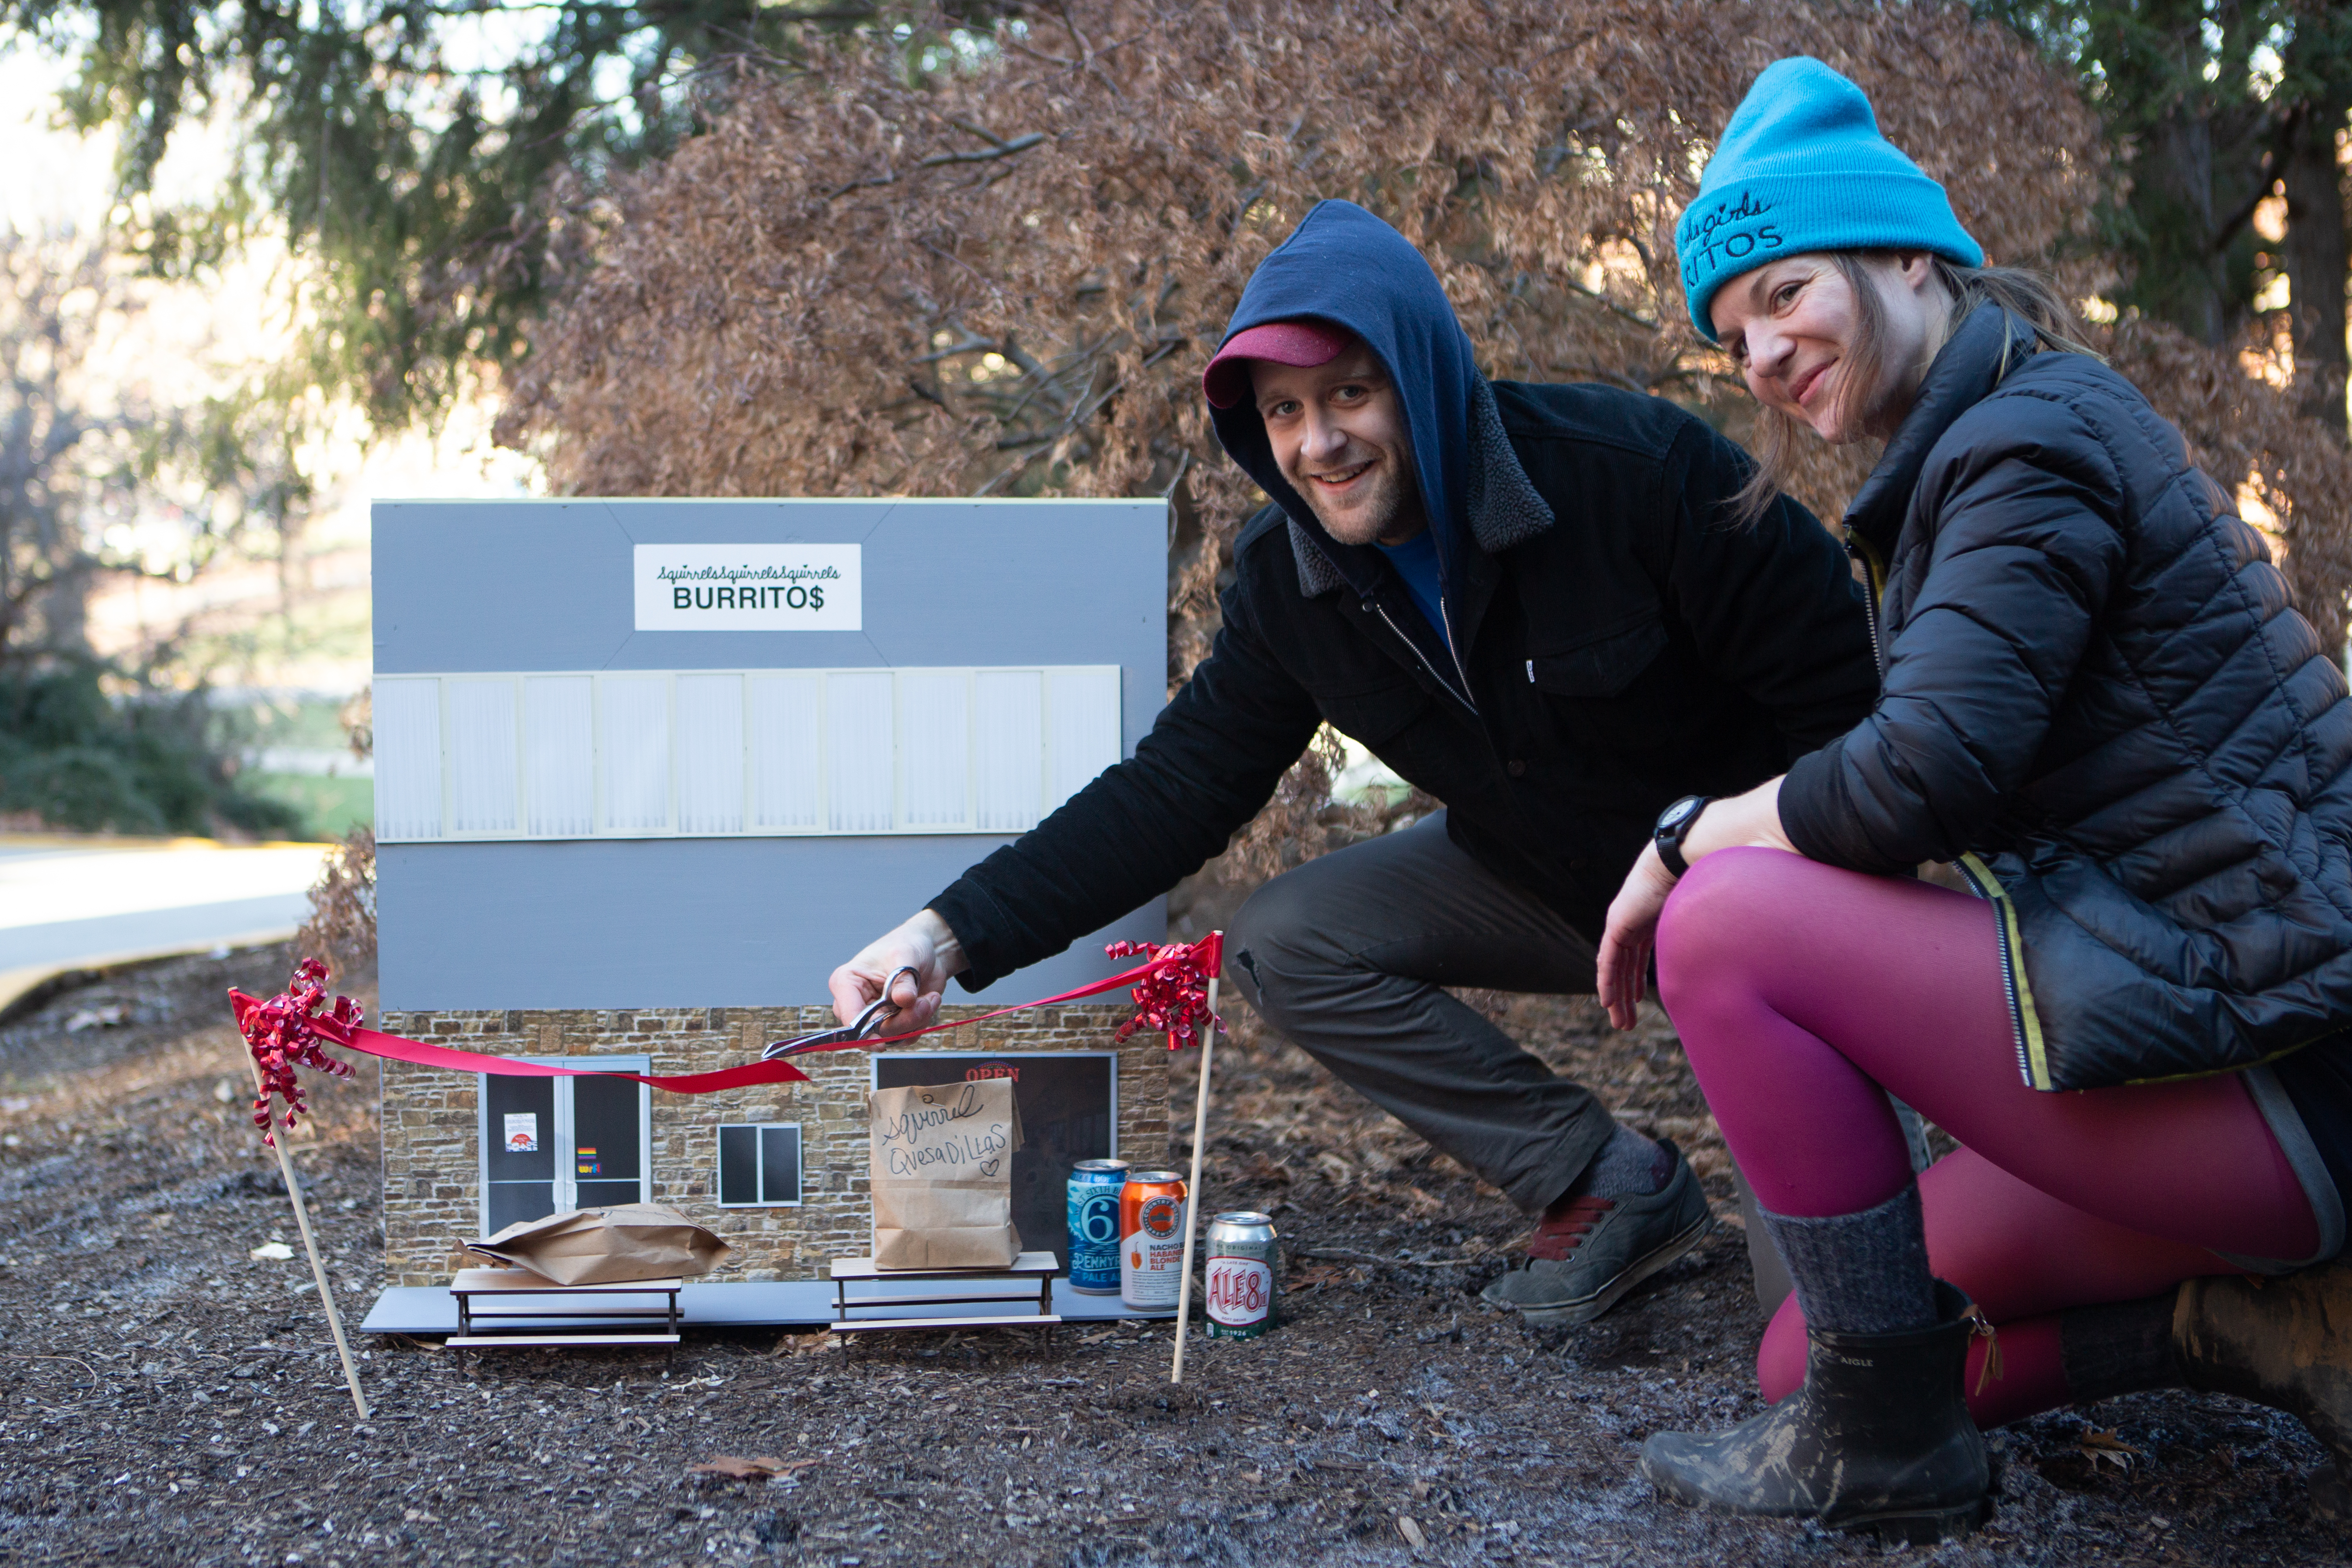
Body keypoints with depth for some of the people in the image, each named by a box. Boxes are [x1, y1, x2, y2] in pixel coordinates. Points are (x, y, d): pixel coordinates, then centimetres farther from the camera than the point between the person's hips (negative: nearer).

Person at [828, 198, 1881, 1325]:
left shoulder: (1632, 467, -28)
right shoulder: (1287, 580, -10)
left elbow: (1845, 677, -21)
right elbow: (1175, 788, -8)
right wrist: (956, 933, -19)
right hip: (1540, 881, 6)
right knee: (1282, 945, -14)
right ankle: (1606, 1183, -4)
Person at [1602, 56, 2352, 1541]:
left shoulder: (2029, 440, -14)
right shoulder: (1990, 442, 18)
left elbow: (1919, 779, -24)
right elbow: (1953, 779, 17)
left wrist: (1687, 840, -8)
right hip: (2218, 1020, 11)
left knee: (1729, 921, -17)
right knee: (1822, 1351, 12)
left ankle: (1885, 1439, -6)